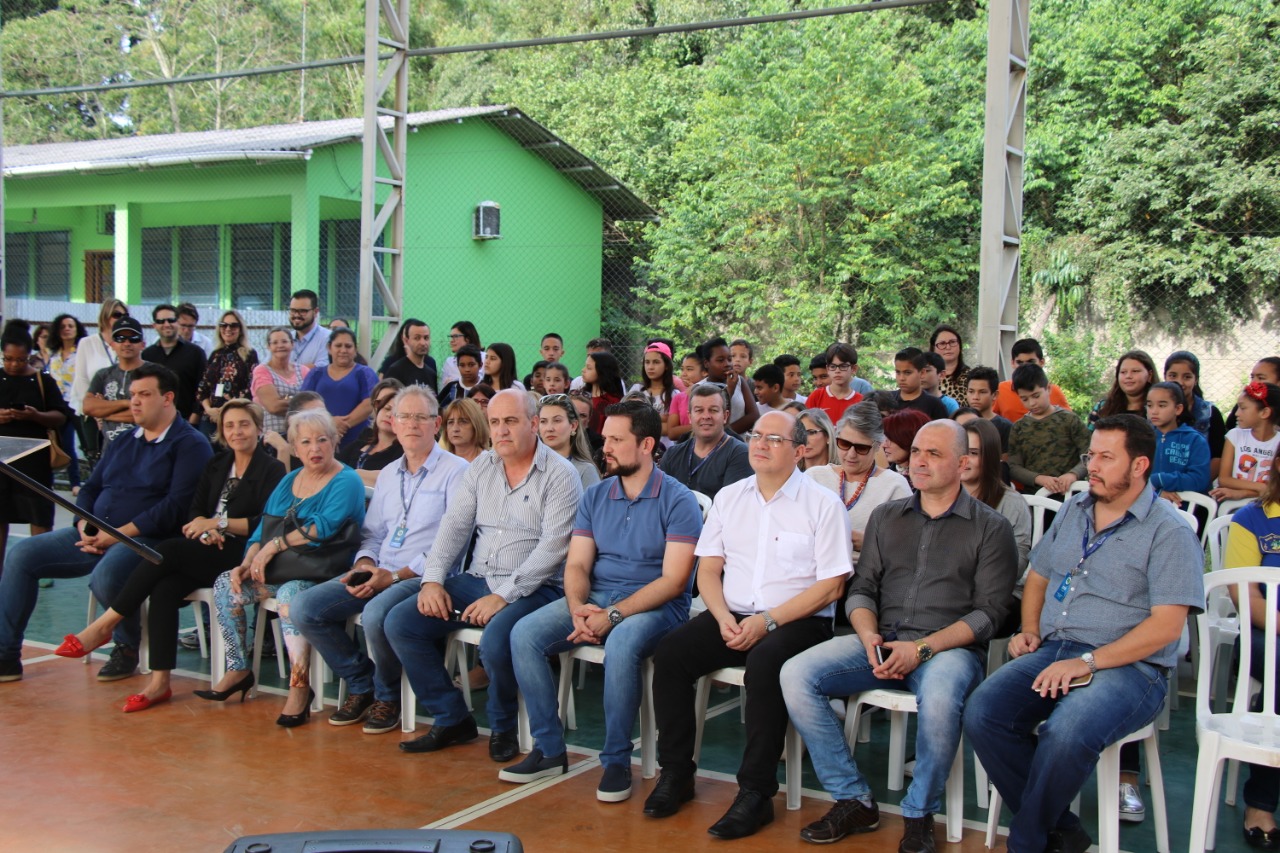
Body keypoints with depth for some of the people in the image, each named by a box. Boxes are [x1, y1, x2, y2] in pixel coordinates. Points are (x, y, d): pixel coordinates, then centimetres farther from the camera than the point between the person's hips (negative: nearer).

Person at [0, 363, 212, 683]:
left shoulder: (190, 445, -5)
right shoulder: (122, 443, 21)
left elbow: (176, 506, -15)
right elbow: (90, 489, 20)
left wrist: (118, 534, -18)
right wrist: (85, 529, -2)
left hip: (145, 539, -8)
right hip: (95, 535, 8)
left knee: (105, 576, -36)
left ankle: (127, 649, -7)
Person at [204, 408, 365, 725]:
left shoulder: (346, 482, -7)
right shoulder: (289, 481, 17)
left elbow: (324, 526, -21)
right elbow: (263, 527, 15)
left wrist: (274, 545, -17)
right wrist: (248, 563, -4)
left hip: (323, 574, -8)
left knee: (290, 594, -36)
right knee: (226, 585, -8)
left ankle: (300, 686, -28)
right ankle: (238, 670, 3)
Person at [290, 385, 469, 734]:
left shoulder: (455, 471, -3)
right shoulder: (388, 474, 21)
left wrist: (397, 575, -17)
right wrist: (364, 563, 0)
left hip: (424, 576, -7)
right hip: (378, 574, 7)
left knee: (376, 614, -36)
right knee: (304, 607, -10)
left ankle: (387, 696, -6)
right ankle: (361, 685, 7)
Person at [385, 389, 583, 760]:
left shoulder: (560, 475, -7)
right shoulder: (481, 467, 13)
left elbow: (553, 547, -16)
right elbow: (454, 525, 10)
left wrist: (503, 596, -21)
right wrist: (433, 579, -5)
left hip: (532, 588, -6)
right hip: (476, 579, 7)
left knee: (496, 640, -35)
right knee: (399, 622, -8)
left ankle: (502, 727, -3)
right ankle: (452, 719, 4)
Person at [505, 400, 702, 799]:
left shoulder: (677, 500, -7)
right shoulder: (595, 496, 12)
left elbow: (673, 580, -14)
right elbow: (577, 564, 7)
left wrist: (613, 615, -21)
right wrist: (577, 608, -15)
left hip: (656, 605, -6)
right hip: (594, 598, 6)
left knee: (621, 643, -37)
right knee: (524, 634, -16)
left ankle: (617, 761, -19)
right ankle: (549, 750, -5)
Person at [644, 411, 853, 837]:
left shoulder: (823, 504, -2)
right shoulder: (729, 497, 13)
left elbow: (830, 586, -7)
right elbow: (708, 570, 11)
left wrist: (767, 621, -15)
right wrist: (724, 618, -9)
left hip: (798, 621, -4)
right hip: (732, 615, 5)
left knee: (765, 662, -35)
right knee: (670, 651, -19)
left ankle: (756, 792, -22)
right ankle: (676, 773, -5)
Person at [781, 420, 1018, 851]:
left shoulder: (990, 528, 4)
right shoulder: (886, 517, 18)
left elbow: (989, 611, -4)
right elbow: (862, 589, 16)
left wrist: (922, 648, -16)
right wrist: (869, 637, -7)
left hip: (950, 647, -4)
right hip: (881, 642, 4)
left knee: (939, 697, -39)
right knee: (796, 674, -19)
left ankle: (919, 816, -13)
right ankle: (854, 800, -7)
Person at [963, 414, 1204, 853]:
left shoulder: (1170, 532, -4)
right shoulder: (1073, 511, 17)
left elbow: (1166, 625, -12)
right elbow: (1037, 579, 28)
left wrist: (1088, 662, -18)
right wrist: (1029, 631, 8)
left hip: (1126, 666, -6)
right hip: (1051, 651, 6)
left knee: (1065, 734, -35)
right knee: (981, 714, -21)